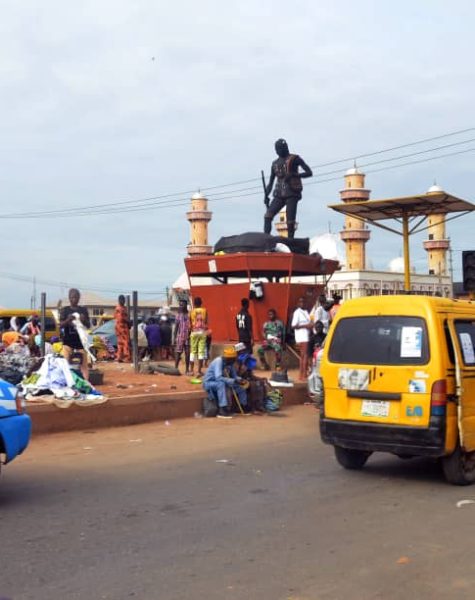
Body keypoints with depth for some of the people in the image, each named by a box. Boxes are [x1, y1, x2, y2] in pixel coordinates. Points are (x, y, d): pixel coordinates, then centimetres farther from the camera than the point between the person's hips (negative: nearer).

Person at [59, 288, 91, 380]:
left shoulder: (83, 310, 6)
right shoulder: (65, 310, 3)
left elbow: (88, 326, 7)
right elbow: (61, 325, -2)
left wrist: (84, 320, -14)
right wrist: (68, 320, -21)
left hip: (81, 340, 1)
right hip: (68, 340, -1)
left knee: (84, 364, 1)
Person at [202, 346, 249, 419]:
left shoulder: (230, 363, -4)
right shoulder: (219, 361, -27)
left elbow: (234, 375, 3)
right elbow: (218, 377, -38)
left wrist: (239, 379, -20)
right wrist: (233, 381, -41)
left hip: (220, 383, 8)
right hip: (209, 382, -8)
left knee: (240, 388, 2)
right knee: (221, 384, -39)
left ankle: (244, 407, 23)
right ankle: (222, 410, -41)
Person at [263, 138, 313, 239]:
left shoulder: (294, 159, 4)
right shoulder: (275, 163, 19)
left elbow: (309, 172, -3)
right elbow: (270, 183, 23)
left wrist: (293, 175, -16)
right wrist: (266, 195, 6)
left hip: (292, 194, -4)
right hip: (279, 195, 5)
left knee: (290, 221, -10)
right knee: (268, 216, -15)